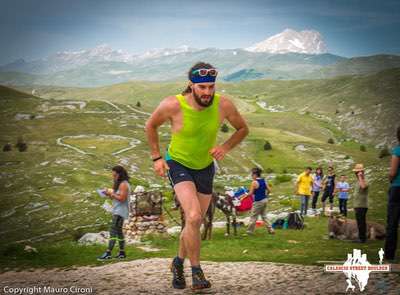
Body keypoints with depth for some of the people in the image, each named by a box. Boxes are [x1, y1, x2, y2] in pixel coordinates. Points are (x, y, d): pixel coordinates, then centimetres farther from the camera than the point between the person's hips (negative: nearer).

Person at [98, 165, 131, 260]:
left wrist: (111, 193, -15)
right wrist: (109, 194, 4)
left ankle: (108, 253, -20)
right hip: (117, 212, 11)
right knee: (118, 231, 15)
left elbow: (122, 198, -22)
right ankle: (122, 252, 21)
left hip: (120, 212, -11)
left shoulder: (123, 184, -14)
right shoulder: (119, 183, 17)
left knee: (113, 231, -15)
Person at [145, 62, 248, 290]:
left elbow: (243, 129, 0)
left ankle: (178, 263, 39)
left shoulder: (223, 105, -19)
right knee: (193, 217, -23)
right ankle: (197, 272, -8)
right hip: (178, 165, -4)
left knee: (195, 223, 13)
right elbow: (151, 126, -4)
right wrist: (157, 157, -7)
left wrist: (225, 147, -17)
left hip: (205, 167, 4)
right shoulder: (173, 106, -25)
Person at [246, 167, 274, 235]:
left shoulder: (254, 182, -16)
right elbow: (269, 190, 7)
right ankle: (270, 229, 17)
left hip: (258, 201, -8)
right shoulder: (264, 181, 5)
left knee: (253, 217, 3)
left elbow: (250, 193, -17)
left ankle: (250, 231, 8)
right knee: (263, 215, 19)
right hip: (264, 200, 8)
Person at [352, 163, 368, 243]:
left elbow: (363, 186, -40)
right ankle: (361, 237, 22)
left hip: (361, 206, -10)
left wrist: (360, 177, -30)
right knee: (360, 222, 15)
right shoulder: (358, 181, 17)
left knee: (361, 222, -7)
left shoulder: (363, 181, -14)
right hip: (358, 206, 10)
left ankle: (362, 238, -3)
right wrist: (355, 206, 24)